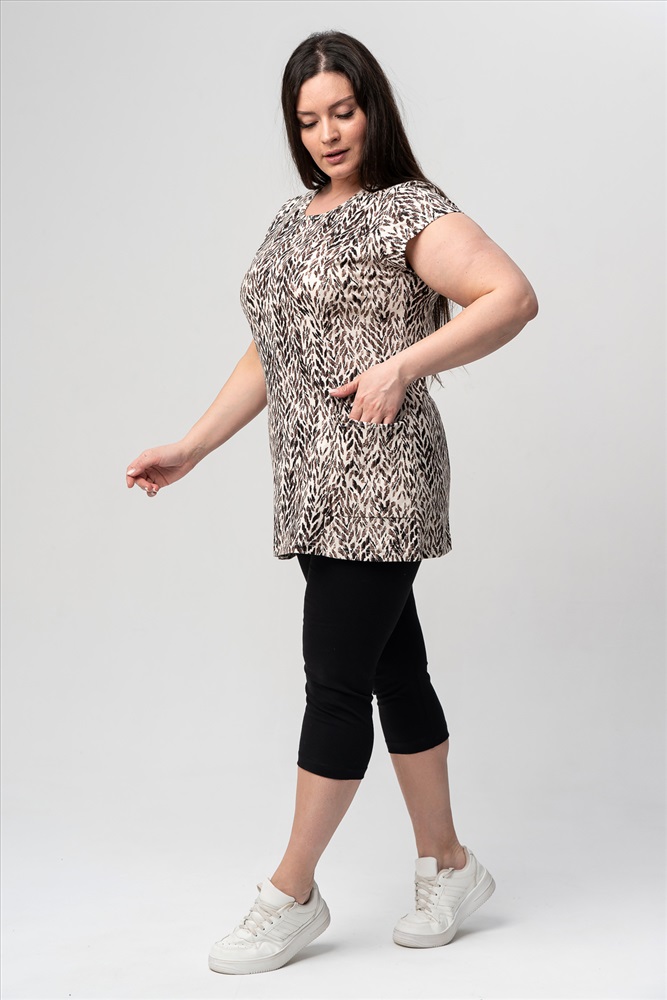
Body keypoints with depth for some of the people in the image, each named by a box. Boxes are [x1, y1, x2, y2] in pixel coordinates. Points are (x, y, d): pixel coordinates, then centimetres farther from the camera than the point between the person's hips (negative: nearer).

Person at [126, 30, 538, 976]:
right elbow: (267, 355, 22)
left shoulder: (410, 211, -6)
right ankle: (448, 866, 25)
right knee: (395, 669, 13)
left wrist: (401, 365, -24)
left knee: (336, 679, -3)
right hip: (317, 486, 8)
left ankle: (293, 894, 9)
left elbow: (514, 296, -17)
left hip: (379, 480, -8)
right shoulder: (292, 219, 18)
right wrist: (192, 447, 18)